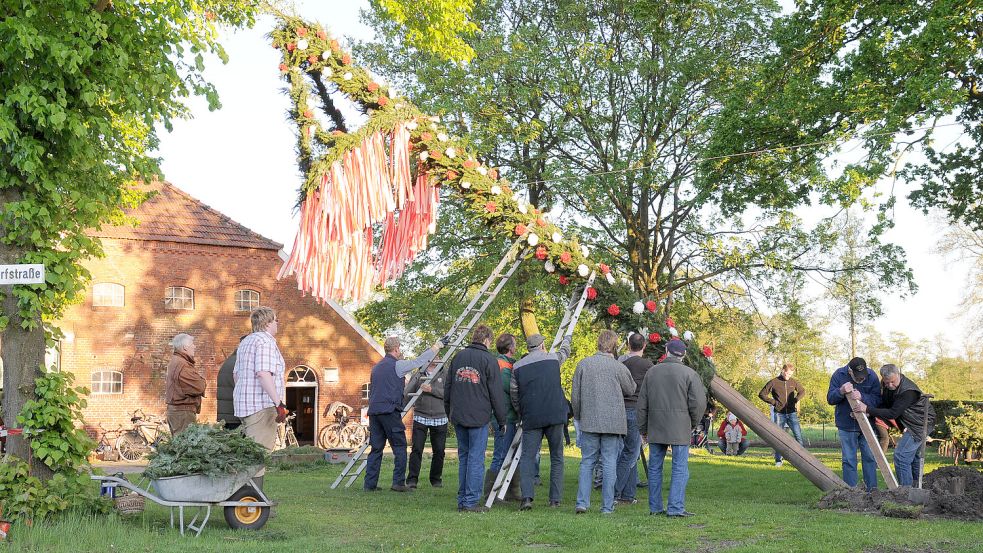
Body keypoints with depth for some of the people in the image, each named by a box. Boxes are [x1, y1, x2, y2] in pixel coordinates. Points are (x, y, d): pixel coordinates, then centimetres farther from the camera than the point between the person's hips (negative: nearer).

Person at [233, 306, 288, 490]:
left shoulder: (245, 342, 19)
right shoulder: (266, 341, -12)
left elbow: (236, 374, 25)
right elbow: (263, 373, -23)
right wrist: (278, 402, -25)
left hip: (243, 403, 10)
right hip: (262, 405, -10)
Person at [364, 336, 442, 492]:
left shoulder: (376, 367, 19)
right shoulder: (397, 365, -4)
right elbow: (420, 361, 2)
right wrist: (436, 347, 16)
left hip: (374, 411, 7)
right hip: (390, 411, -7)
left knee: (376, 448, 9)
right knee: (399, 447, 0)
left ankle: (370, 484, 7)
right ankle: (398, 482, -4)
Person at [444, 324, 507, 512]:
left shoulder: (458, 357, 11)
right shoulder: (489, 360, -6)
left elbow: (447, 387, 16)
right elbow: (496, 393, -5)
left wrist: (449, 412, 25)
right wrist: (502, 419, 3)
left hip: (458, 417, 6)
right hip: (478, 418, -5)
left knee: (463, 457, 13)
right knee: (476, 458, -2)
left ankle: (462, 500, 15)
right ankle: (471, 502, -3)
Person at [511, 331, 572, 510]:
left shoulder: (518, 366, 6)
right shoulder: (553, 359, 8)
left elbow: (513, 393, 8)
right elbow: (565, 351, 31)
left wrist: (521, 414, 23)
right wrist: (567, 339, 53)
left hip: (531, 418, 0)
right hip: (555, 416, 0)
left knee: (527, 457, 1)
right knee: (556, 457, 10)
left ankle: (527, 496, -15)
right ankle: (555, 499, 9)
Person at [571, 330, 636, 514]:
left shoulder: (583, 365, -1)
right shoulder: (618, 367, -8)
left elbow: (575, 396, 4)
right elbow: (631, 390, 8)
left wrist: (578, 416, 17)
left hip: (589, 422, 2)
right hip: (613, 422, -2)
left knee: (587, 462, 10)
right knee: (609, 463, 4)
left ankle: (582, 502, 5)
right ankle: (607, 506, 6)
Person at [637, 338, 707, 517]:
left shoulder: (651, 372, 7)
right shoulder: (689, 374, -4)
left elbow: (642, 403, 10)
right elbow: (699, 403, -8)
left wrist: (643, 429, 18)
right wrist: (693, 424, 9)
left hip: (655, 428, 4)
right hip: (680, 429, -3)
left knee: (655, 467, 10)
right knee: (680, 468, 0)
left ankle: (655, 507, 13)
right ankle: (676, 508, -5)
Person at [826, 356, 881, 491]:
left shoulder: (872, 376, -11)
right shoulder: (839, 375, -12)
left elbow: (877, 399, -14)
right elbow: (830, 399, -13)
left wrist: (862, 397, -32)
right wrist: (841, 391, -33)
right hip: (846, 425, -1)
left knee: (870, 457, 9)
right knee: (849, 459, 3)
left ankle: (872, 488, 19)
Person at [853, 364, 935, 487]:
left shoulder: (908, 391, -30)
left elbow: (893, 413, -30)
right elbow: (884, 404, 3)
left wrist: (868, 409, -31)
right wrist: (868, 412, -16)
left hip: (922, 424, -10)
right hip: (917, 423, 10)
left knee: (901, 455, -16)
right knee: (913, 455, 19)